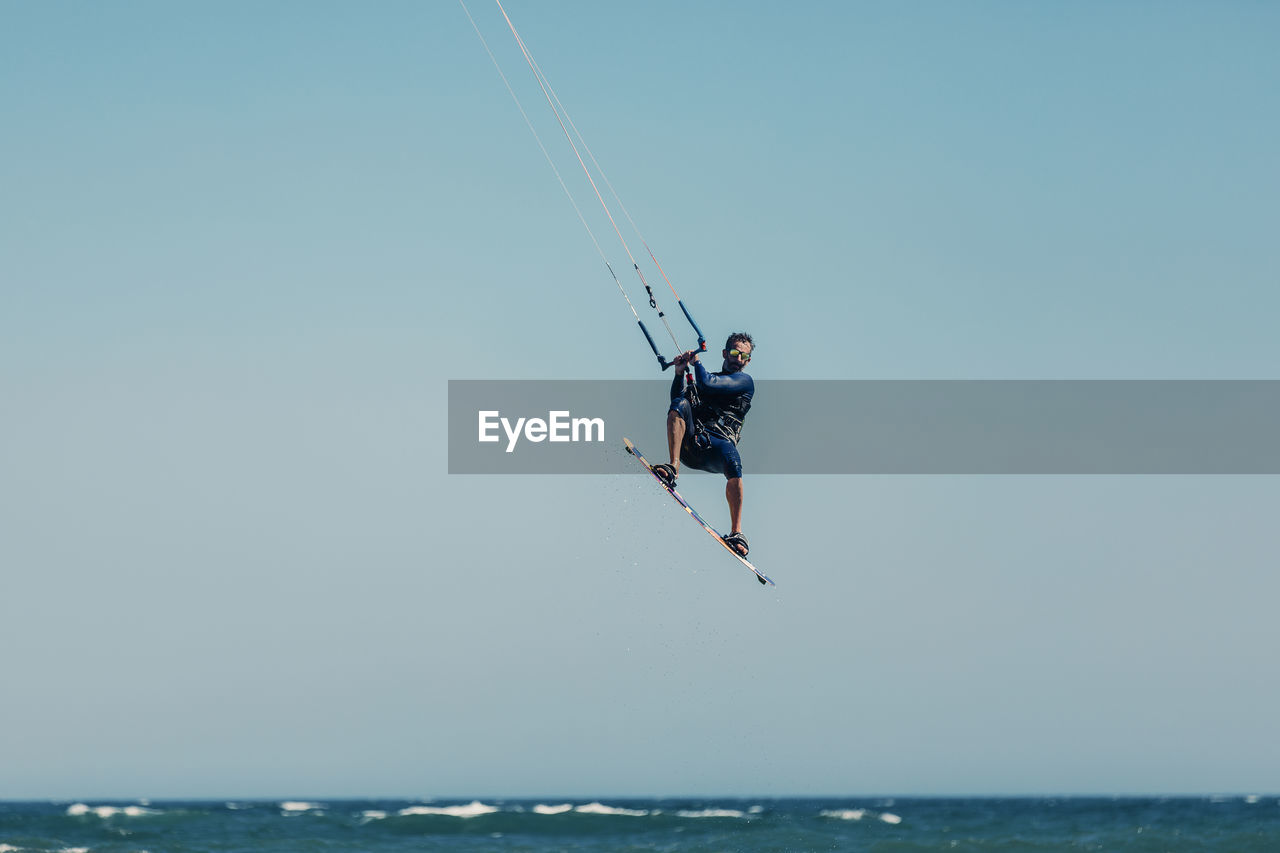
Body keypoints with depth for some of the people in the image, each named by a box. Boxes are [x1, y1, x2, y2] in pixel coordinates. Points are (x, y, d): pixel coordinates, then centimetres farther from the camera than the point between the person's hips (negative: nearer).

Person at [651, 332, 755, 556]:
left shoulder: (744, 381, 11)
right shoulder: (708, 377, 30)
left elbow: (707, 384, -4)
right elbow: (677, 398, 17)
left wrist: (696, 362, 11)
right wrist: (679, 373, 4)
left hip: (716, 445, -4)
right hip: (689, 442, 4)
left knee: (733, 462, -37)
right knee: (680, 404, -24)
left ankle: (736, 532, -33)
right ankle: (673, 468, -32)